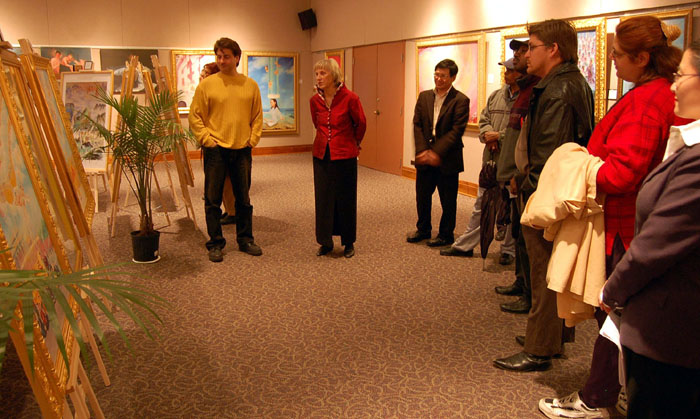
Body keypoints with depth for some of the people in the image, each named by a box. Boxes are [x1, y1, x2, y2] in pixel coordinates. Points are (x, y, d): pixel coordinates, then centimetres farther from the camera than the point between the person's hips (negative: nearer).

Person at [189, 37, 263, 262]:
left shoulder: (250, 85, 5)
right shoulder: (206, 84, -2)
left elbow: (257, 116, 11)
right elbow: (195, 116, -1)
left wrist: (253, 138, 1)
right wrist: (206, 139, -9)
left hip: (242, 150, 2)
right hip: (215, 150, -2)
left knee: (244, 199, 12)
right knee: (213, 200, 3)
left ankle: (245, 239, 25)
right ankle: (216, 243, 14)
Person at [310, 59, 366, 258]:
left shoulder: (350, 98, -13)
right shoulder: (315, 100, -1)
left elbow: (361, 124, 3)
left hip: (344, 155, -4)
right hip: (322, 154, 4)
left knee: (345, 198, 6)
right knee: (323, 198, 7)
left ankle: (348, 242, 19)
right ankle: (325, 242, 19)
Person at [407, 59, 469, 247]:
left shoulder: (460, 100, -9)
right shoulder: (424, 97, 7)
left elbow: (457, 130, -14)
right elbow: (417, 125, 3)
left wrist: (437, 153, -19)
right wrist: (422, 150, -9)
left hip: (447, 159, -5)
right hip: (425, 158, 5)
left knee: (448, 200, 7)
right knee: (422, 195, 15)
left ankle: (446, 234, 22)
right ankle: (423, 229, 33)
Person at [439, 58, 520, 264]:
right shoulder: (495, 96, 11)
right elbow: (483, 120, 14)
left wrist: (499, 136, -16)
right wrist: (488, 135, -7)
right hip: (491, 160, 6)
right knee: (481, 204, 14)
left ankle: (508, 250, 21)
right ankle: (465, 245, 22)